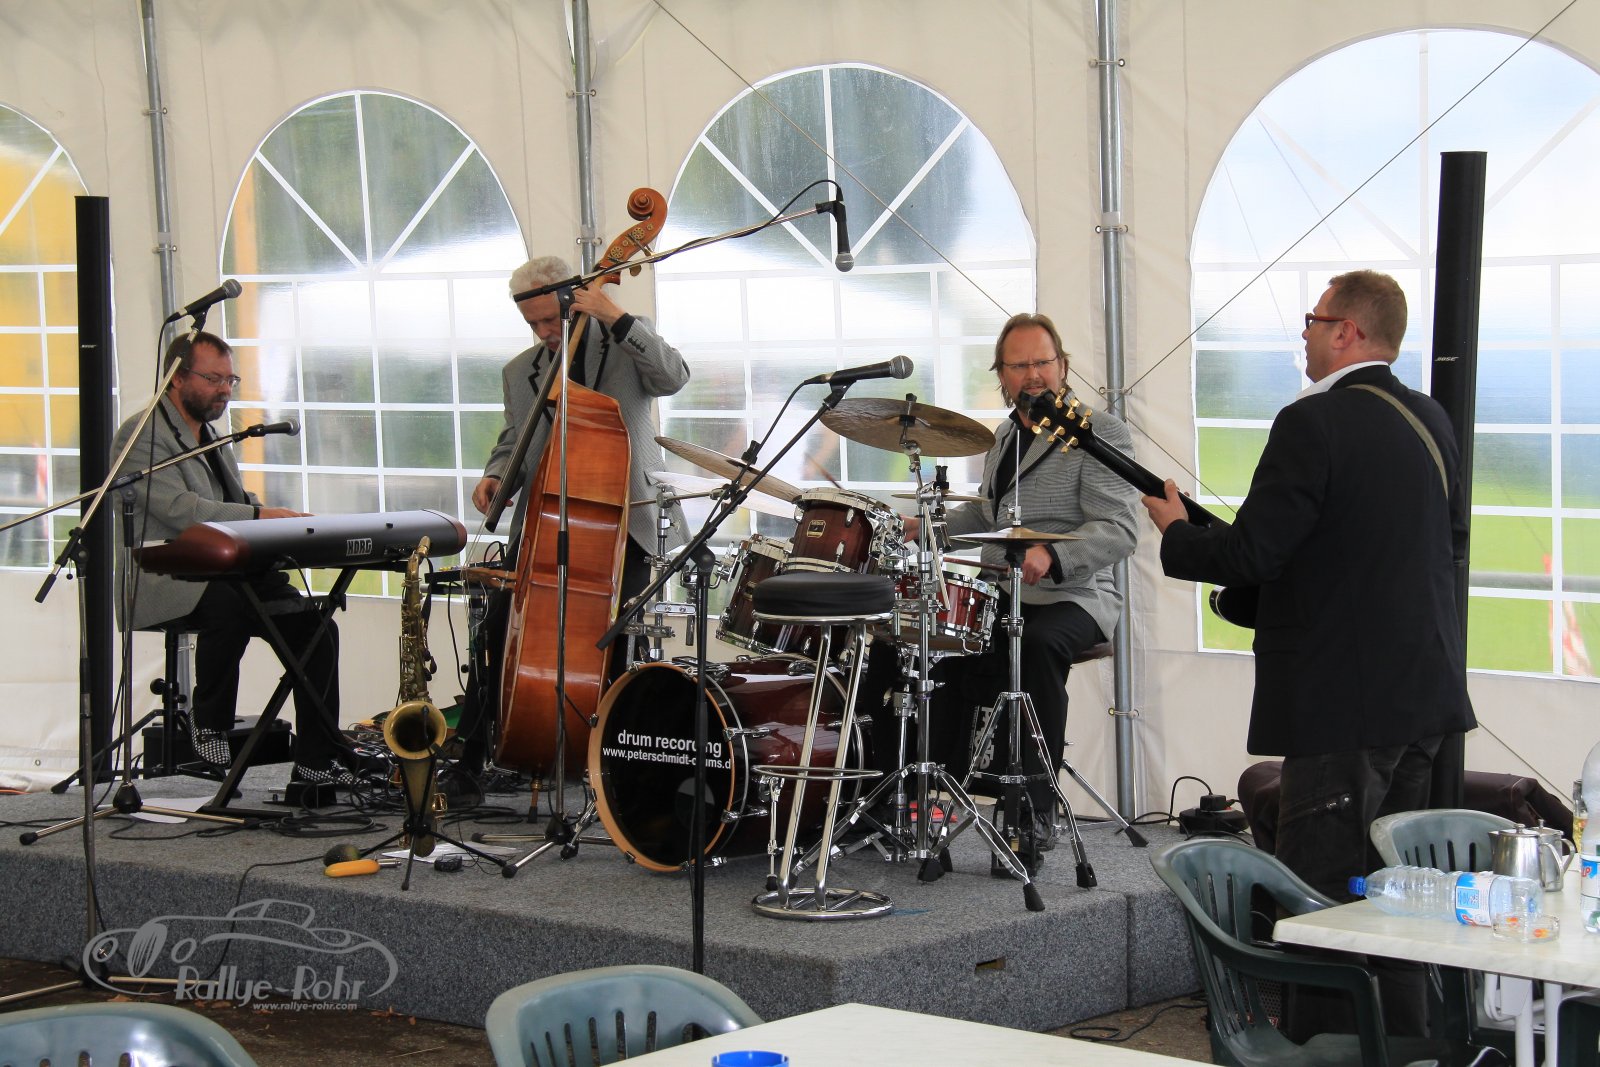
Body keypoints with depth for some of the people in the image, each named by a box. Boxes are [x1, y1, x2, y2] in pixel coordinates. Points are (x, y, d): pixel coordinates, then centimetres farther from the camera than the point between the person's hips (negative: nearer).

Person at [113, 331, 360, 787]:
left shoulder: (212, 436, 22)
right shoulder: (141, 436, -7)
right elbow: (180, 511, -20)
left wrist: (283, 521, -1)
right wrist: (261, 516, -27)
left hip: (229, 573, 8)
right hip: (165, 584, -8)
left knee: (316, 623, -13)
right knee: (229, 607, -39)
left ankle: (316, 763, -11)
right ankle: (209, 725, -14)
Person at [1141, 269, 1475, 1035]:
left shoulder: (1314, 424, -17)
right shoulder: (1431, 421, 9)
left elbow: (1249, 554, -18)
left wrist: (1174, 531, 0)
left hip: (1345, 704, -8)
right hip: (1423, 691, 9)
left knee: (1318, 900, -4)